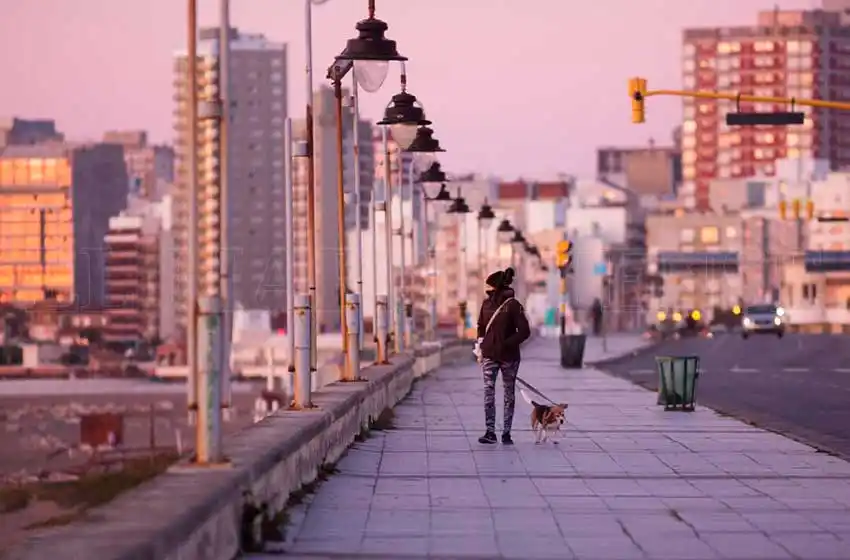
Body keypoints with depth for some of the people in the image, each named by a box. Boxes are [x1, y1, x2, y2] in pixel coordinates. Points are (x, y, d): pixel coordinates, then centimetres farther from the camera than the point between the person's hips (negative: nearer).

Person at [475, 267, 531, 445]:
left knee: (509, 394, 6)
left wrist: (506, 344, -15)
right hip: (489, 356, 4)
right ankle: (490, 432, -6)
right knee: (489, 393, -5)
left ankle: (506, 433, 11)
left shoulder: (513, 305, -10)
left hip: (509, 357, -4)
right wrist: (480, 345, 8)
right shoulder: (486, 303, 6)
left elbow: (524, 332, -10)